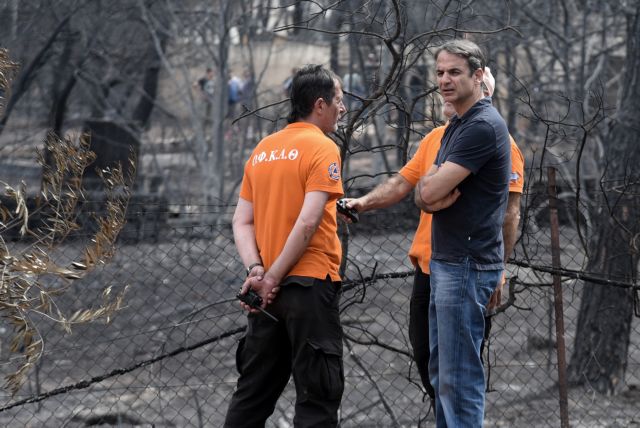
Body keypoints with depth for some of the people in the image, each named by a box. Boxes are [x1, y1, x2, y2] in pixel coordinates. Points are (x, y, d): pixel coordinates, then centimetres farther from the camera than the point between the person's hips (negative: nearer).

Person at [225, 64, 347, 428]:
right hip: (310, 285, -7)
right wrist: (274, 277, -14)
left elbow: (242, 222, 8)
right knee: (319, 396, -2)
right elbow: (308, 222, -19)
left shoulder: (263, 149, 12)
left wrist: (257, 271, -3)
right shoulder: (322, 148, -9)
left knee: (254, 391, 13)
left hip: (269, 289, 7)